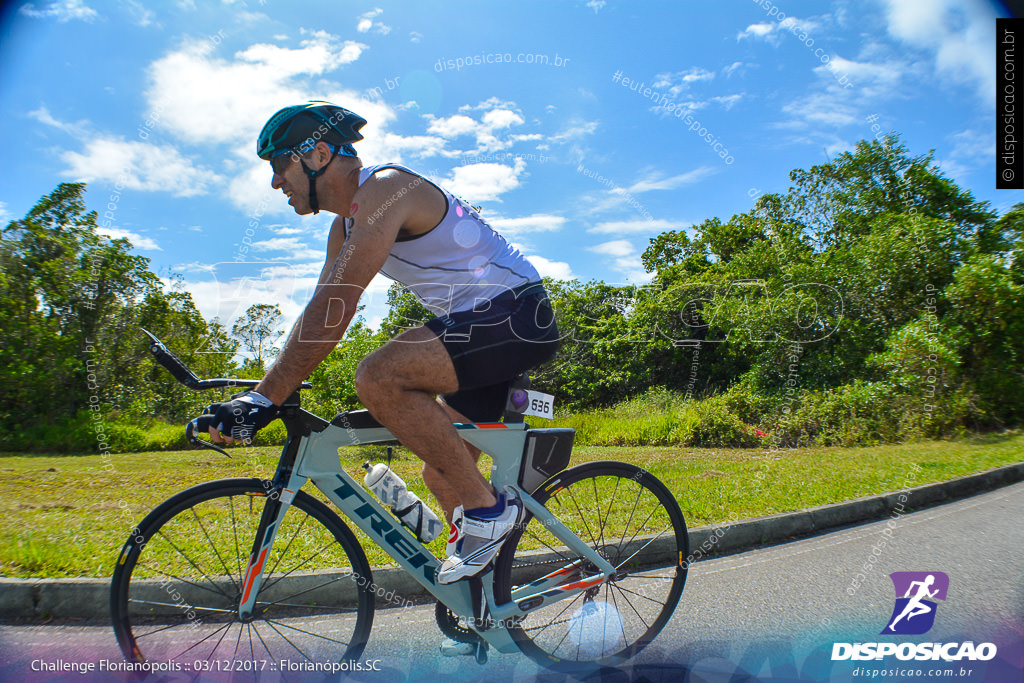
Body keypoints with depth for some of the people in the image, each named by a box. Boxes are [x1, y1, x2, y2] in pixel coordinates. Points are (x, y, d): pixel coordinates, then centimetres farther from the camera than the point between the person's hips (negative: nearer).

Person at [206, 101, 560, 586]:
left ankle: (487, 509, -16)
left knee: (379, 377, -28)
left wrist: (266, 399, -26)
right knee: (441, 474, 10)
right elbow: (319, 314, 13)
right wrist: (261, 391, 6)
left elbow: (333, 313, -27)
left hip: (519, 314, -10)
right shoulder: (347, 227, 13)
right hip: (479, 328, 10)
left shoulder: (384, 188, -18)